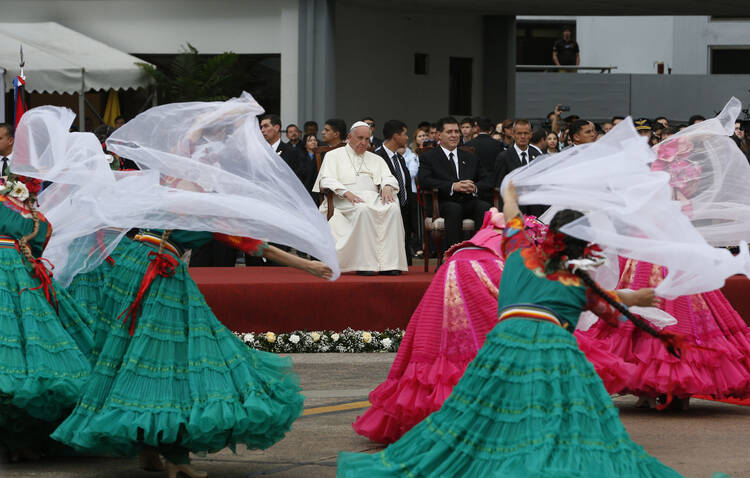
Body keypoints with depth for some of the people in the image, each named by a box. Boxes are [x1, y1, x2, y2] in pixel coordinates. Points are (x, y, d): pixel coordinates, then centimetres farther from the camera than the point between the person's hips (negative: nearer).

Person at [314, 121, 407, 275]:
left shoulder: (376, 159, 29)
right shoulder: (334, 156, 16)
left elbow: (388, 177, 16)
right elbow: (327, 180, 1)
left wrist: (387, 187, -10)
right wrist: (346, 193, -17)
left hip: (373, 198, 4)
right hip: (345, 201, -4)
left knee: (393, 208, -30)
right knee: (363, 210, -39)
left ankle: (388, 263, -37)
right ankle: (365, 264, -41)